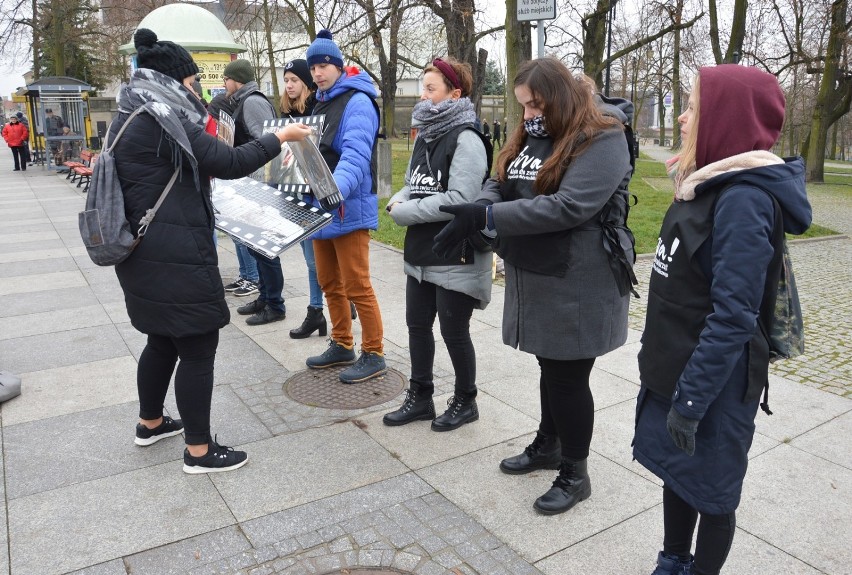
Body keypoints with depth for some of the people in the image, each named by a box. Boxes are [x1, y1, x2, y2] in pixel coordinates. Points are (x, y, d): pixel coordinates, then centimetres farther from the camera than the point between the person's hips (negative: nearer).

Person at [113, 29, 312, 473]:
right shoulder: (163, 120, -15)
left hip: (146, 252, 10)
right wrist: (281, 136, -10)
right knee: (198, 348, -1)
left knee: (163, 340, 22)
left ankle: (150, 423, 39)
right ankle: (199, 451, 10)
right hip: (175, 257, -10)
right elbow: (229, 163, -20)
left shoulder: (129, 119, 14)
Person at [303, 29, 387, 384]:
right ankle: (342, 346, 29)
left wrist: (336, 189, -43)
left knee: (356, 287, -3)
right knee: (329, 283, 15)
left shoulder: (357, 102, -11)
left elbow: (355, 155, -27)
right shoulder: (321, 102, 17)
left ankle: (373, 355, 9)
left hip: (349, 209, -9)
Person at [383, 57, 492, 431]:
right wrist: (398, 200, -4)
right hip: (421, 252, 9)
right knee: (417, 325, 14)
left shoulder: (466, 140, -15)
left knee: (454, 331, 4)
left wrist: (405, 212, -17)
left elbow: (459, 200, -24)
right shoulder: (424, 137, 12)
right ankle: (420, 397, 31)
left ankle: (465, 401, 25)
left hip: (456, 256, -8)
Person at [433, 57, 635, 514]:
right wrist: (474, 211, -15)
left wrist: (488, 216, -27)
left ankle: (575, 474, 23)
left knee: (569, 376, 4)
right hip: (533, 278, 8)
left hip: (578, 285, -7)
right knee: (550, 366, 21)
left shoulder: (602, 139, -16)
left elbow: (567, 207, -27)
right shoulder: (532, 134, 11)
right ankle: (548, 445, 40)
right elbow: (501, 184, 9)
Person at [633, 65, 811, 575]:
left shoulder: (744, 198, -22)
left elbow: (733, 315, -26)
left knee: (709, 489, 12)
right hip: (676, 367, 9)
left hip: (712, 380, -9)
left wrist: (690, 399, -23)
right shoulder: (714, 182, 6)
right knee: (676, 474, 22)